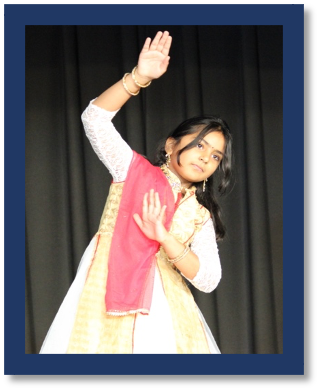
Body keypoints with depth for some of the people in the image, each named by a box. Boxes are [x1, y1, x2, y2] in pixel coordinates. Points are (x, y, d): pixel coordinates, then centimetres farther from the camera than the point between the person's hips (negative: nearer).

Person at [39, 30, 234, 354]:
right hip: (104, 292, -2)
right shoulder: (134, 170, 9)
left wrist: (164, 238, -14)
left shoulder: (200, 216, 13)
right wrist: (138, 78, -16)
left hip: (159, 306, 3)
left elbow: (208, 279, -1)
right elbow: (95, 118, -3)